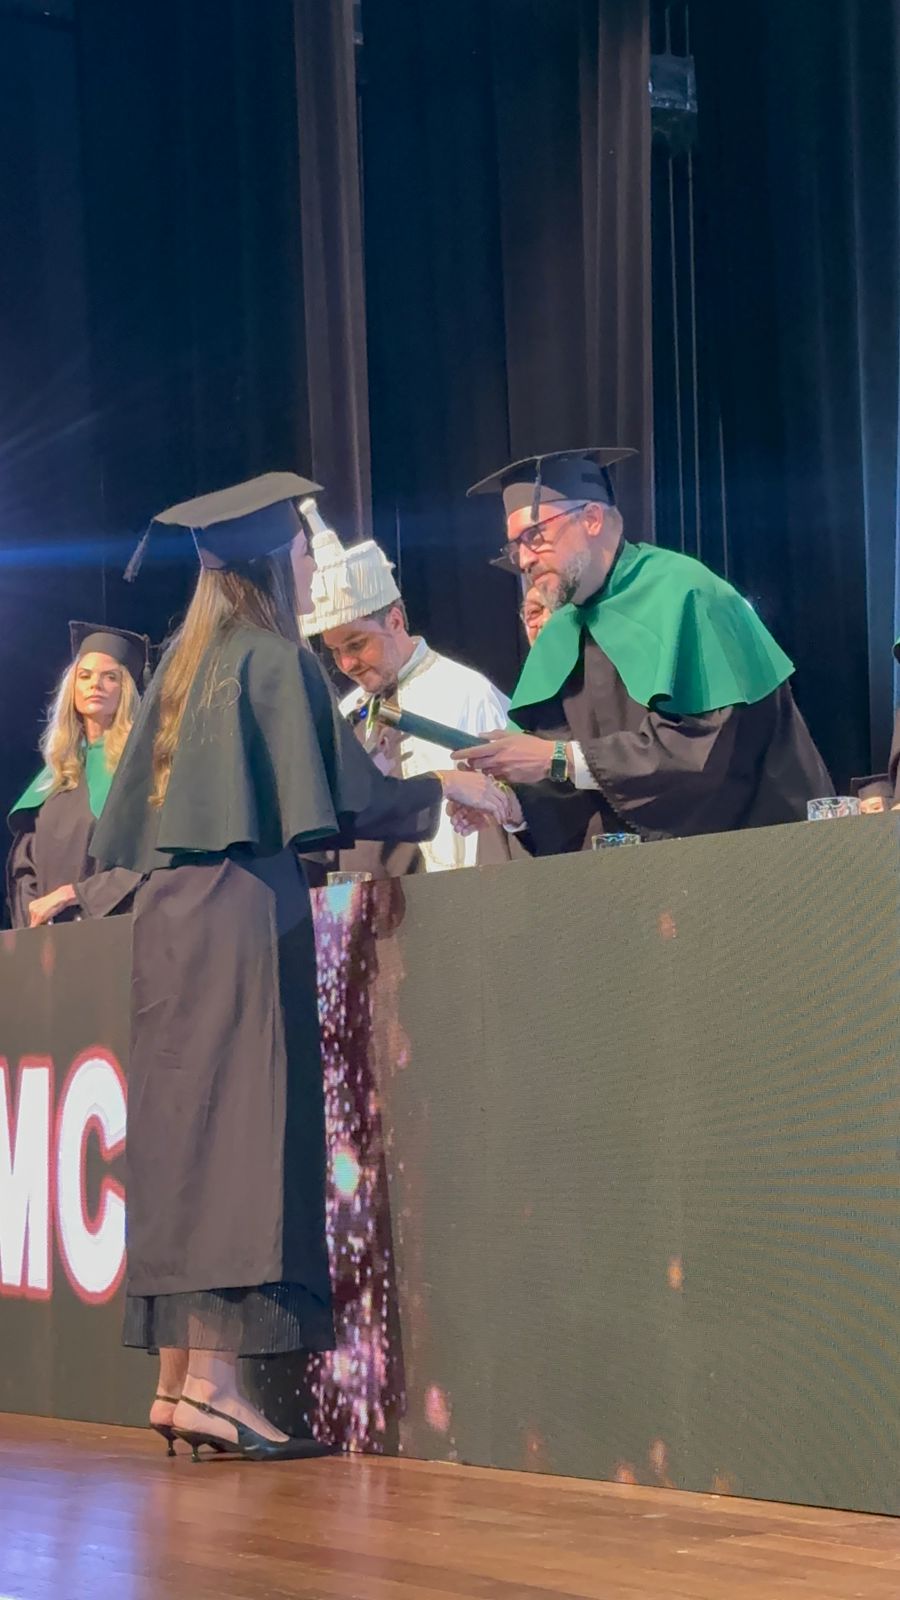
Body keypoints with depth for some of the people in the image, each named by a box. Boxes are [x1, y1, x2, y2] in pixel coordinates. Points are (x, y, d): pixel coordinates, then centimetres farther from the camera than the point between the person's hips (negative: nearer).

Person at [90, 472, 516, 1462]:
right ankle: (211, 1382, -13)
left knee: (185, 1131, 7)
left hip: (169, 904, 8)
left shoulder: (185, 662, 16)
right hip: (244, 911, -8)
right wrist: (449, 789, 3)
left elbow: (136, 815, 21)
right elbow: (350, 797, -11)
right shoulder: (276, 660, -7)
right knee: (242, 1128, -9)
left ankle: (176, 1378, 6)